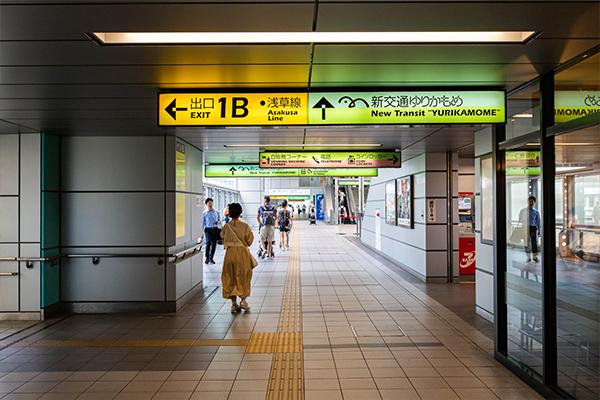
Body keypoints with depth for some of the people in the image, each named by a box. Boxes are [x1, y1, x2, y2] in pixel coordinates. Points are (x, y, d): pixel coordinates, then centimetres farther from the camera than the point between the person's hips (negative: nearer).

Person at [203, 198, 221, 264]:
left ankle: (211, 258, 16)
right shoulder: (205, 213, 7)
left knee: (214, 244, 3)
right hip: (208, 229, -2)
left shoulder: (216, 212, 11)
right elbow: (203, 223, 7)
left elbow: (219, 220, 16)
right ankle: (206, 258, -3)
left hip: (215, 229, 2)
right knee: (208, 243, -17)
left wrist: (219, 222, -8)